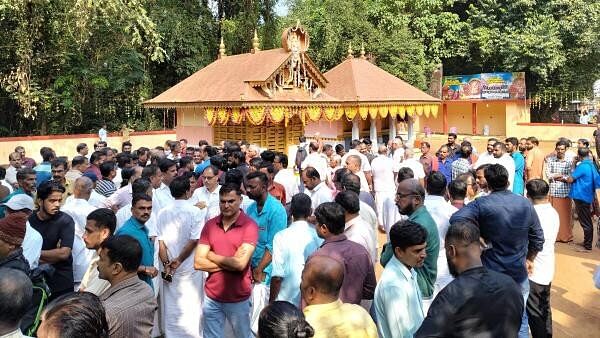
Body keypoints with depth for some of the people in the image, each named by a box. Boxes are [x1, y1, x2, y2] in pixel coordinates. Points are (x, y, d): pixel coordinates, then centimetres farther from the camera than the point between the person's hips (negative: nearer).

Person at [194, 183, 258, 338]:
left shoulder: (250, 225, -12)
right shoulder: (209, 225, 0)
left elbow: (240, 263, -21)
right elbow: (198, 263, -6)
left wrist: (211, 255, -9)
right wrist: (229, 264, -16)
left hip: (238, 298, -3)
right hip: (211, 296, 3)